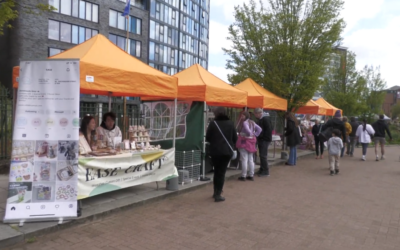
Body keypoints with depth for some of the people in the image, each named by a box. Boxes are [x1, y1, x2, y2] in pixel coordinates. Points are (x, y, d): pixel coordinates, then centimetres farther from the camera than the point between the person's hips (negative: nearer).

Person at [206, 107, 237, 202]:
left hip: (215, 151, 0)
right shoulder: (230, 123, -1)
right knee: (221, 172, 6)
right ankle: (218, 194, 3)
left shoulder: (213, 123, -7)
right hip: (227, 151, 0)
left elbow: (207, 138, -2)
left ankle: (216, 192, 27)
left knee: (217, 171, 18)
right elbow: (235, 138, 2)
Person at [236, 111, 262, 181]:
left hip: (245, 141, -8)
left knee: (244, 159, -4)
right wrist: (255, 135, 5)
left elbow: (248, 131, -25)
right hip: (251, 141, 8)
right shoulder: (252, 122, 11)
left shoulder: (244, 123, -14)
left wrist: (249, 135, -5)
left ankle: (243, 176, 0)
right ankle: (251, 175, 16)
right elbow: (259, 129, 10)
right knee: (250, 159, 12)